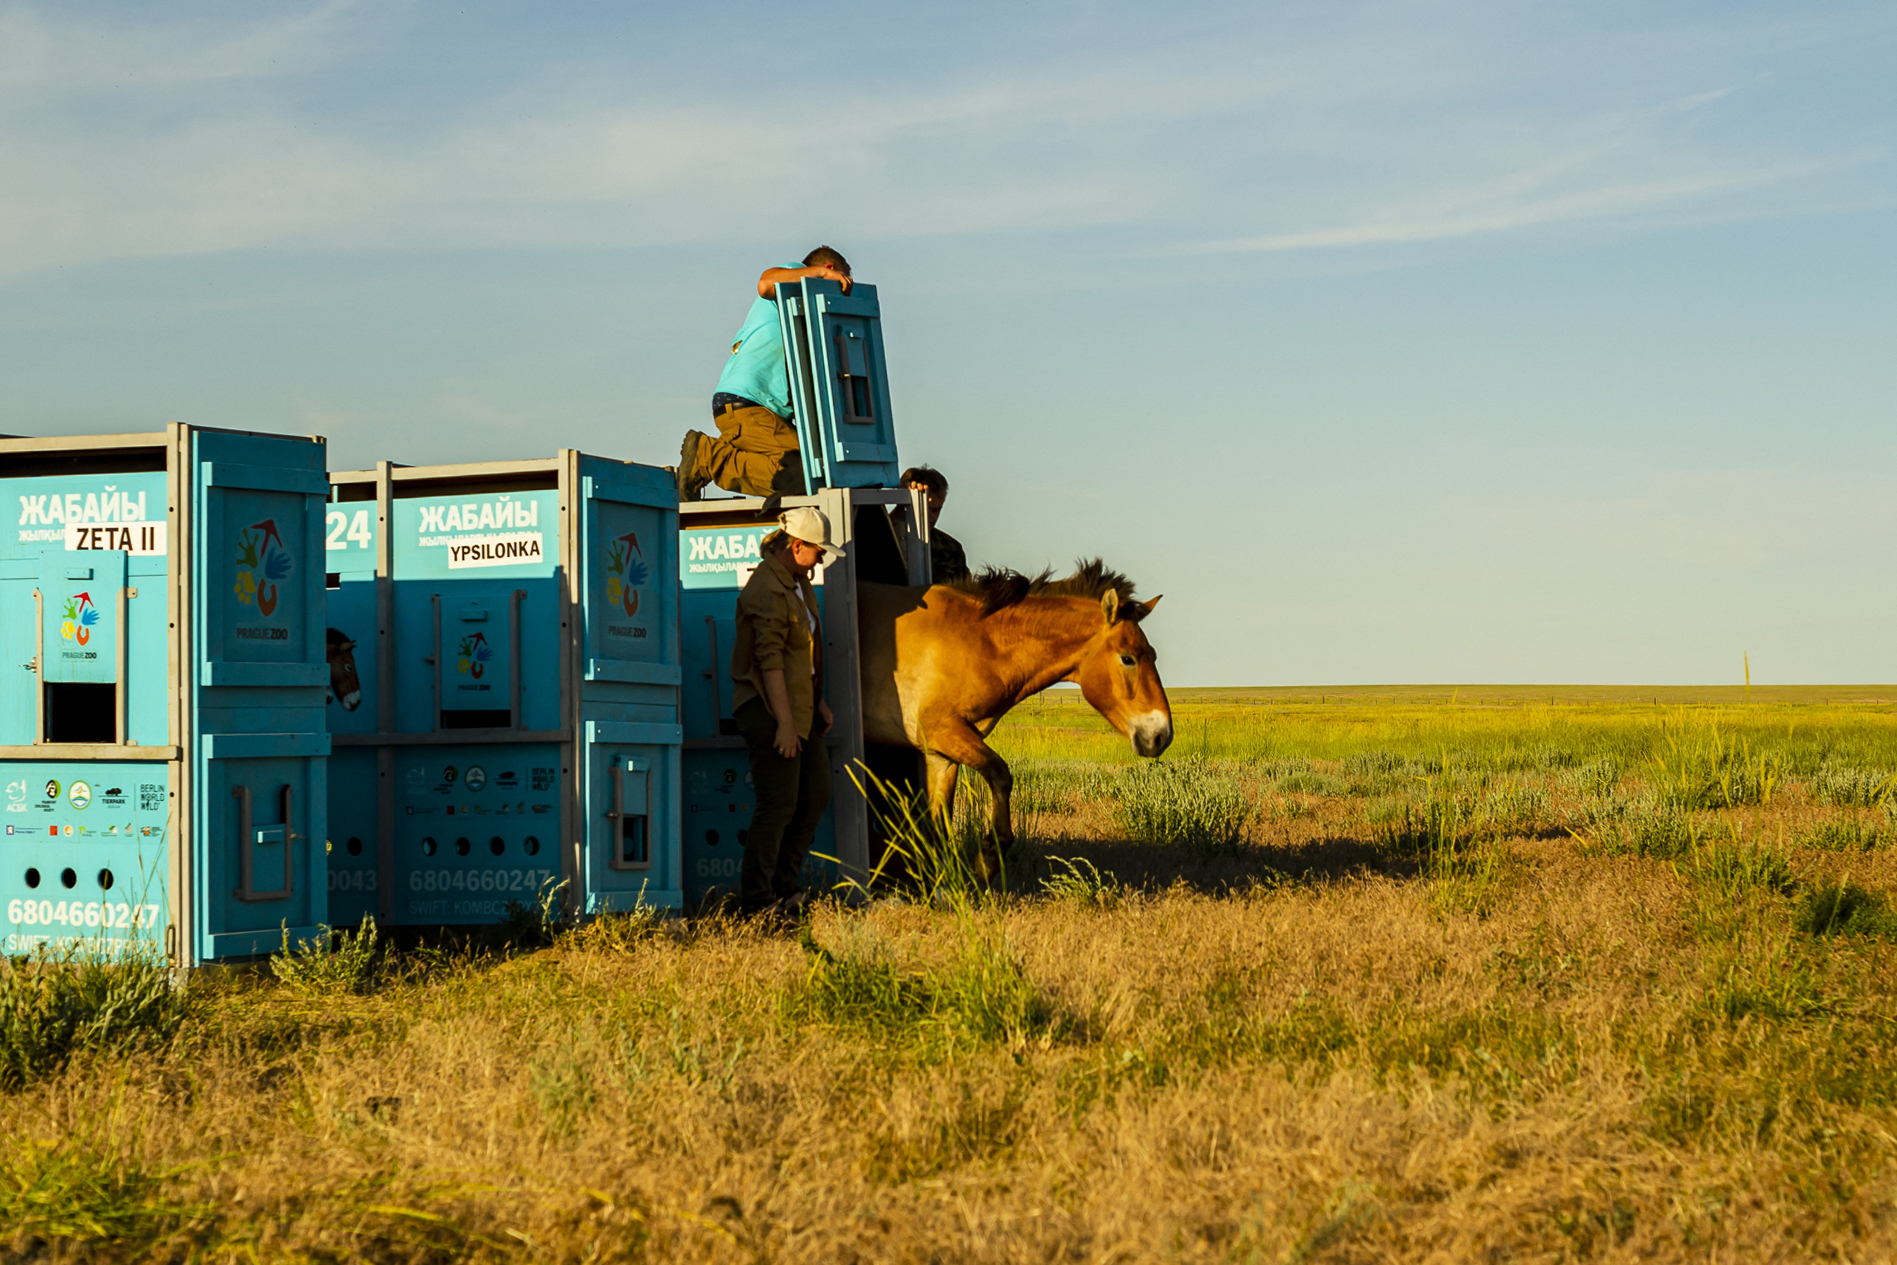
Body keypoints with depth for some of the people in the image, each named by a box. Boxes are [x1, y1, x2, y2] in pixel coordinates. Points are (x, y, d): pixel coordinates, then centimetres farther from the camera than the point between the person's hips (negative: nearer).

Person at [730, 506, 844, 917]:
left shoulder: (797, 581, 13)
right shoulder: (767, 590, -19)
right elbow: (770, 659, -23)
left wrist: (818, 700, 20)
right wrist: (784, 722, -25)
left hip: (799, 704, 10)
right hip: (769, 709, -10)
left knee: (816, 794, 11)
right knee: (778, 804, -8)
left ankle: (782, 886, 19)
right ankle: (756, 902, 0)